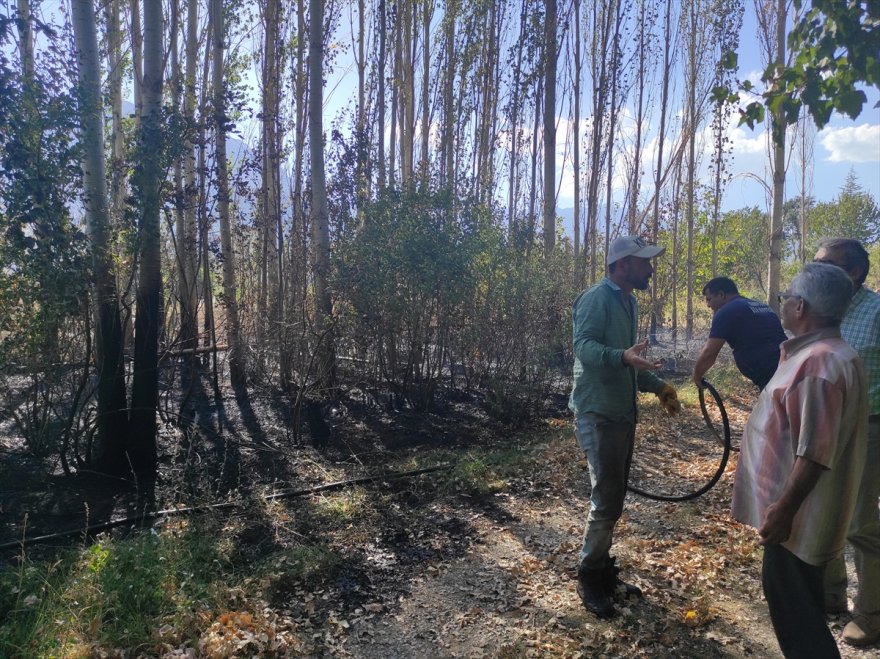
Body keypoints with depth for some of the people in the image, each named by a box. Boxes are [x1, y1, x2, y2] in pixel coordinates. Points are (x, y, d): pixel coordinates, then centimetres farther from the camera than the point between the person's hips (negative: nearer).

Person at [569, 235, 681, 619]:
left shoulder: (629, 303, 16)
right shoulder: (596, 299, -12)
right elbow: (584, 346, -26)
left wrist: (659, 387, 17)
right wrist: (623, 356, -42)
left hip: (623, 413, 9)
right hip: (598, 414, -9)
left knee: (613, 500, 15)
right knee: (606, 501, -7)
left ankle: (604, 572, 28)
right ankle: (589, 579, 10)